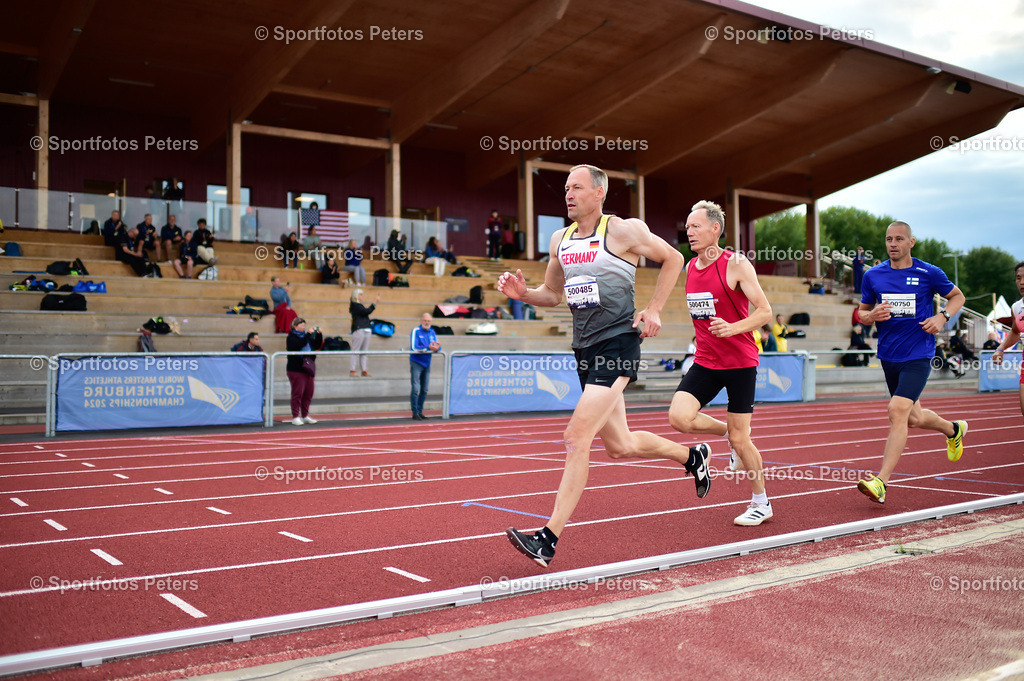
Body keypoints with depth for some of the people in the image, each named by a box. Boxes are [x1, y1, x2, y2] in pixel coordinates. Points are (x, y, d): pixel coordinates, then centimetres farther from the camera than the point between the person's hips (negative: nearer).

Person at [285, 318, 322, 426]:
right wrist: (309, 334, -24)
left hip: (309, 368, 7)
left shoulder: (306, 336, 19)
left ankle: (305, 416, 18)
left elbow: (317, 346, 16)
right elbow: (298, 345, -22)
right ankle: (295, 417, -1)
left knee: (309, 393, 8)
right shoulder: (291, 337, -3)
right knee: (297, 393, -7)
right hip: (296, 369, -7)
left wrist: (319, 335, 1)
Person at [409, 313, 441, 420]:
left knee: (424, 390, 10)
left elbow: (438, 346, 6)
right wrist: (428, 348, -26)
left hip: (427, 363, 6)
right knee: (415, 389, -9)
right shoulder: (416, 331, -9)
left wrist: (436, 347, -19)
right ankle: (415, 413, -4)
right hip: (416, 362, -6)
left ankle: (420, 411, 19)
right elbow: (414, 348, -19)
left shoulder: (432, 332, 9)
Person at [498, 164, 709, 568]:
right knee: (619, 446, 15)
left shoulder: (623, 231, -6)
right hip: (585, 349, 8)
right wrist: (523, 293, 1)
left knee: (577, 438, -16)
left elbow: (672, 258, 6)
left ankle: (548, 540, -14)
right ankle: (691, 456, 42)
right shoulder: (560, 240, 12)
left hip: (618, 343, -7)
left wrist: (654, 309, -3)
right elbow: (552, 294, 21)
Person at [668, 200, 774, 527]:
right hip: (705, 361, 5)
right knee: (679, 417, -16)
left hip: (740, 362, -5)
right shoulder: (690, 267, 7)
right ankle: (728, 431, 14)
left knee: (740, 440, 1)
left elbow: (765, 311, -13)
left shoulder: (736, 264, -12)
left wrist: (733, 328, -29)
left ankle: (761, 503, 23)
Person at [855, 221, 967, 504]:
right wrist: (873, 316, -11)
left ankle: (881, 482, -19)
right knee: (914, 419, 16)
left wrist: (942, 316, -7)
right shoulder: (873, 276, 3)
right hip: (889, 356, 5)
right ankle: (953, 429, 50)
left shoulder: (929, 273, -3)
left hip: (918, 356, -4)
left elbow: (957, 296, 12)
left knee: (897, 411, -19)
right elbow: (862, 313, 13)